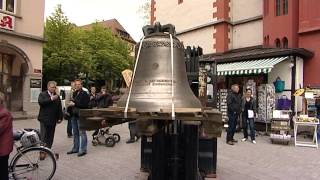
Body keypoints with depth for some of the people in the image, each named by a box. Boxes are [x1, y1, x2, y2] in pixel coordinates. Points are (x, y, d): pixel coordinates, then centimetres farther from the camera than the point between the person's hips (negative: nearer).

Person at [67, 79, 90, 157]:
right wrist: (71, 103, 6)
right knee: (75, 133, 15)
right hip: (74, 115, 8)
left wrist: (75, 104, -18)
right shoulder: (75, 93, 14)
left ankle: (83, 150, 5)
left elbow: (85, 105, -19)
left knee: (82, 133, -2)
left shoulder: (84, 94, -10)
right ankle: (75, 148, 26)